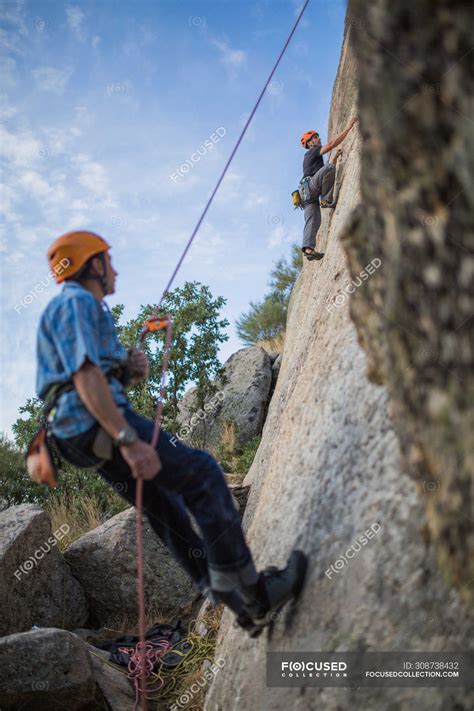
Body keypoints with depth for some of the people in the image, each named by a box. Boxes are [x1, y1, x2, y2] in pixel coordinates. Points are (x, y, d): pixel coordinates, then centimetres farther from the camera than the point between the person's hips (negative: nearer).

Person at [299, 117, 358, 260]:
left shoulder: (311, 157, 36)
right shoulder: (313, 151, 7)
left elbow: (327, 171, 43)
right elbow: (332, 143, -6)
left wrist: (336, 157, 34)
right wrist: (348, 127, -5)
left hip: (308, 193, 9)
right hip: (310, 185, -9)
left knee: (313, 221, -6)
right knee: (329, 168, -27)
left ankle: (308, 248, -20)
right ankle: (326, 200, -22)